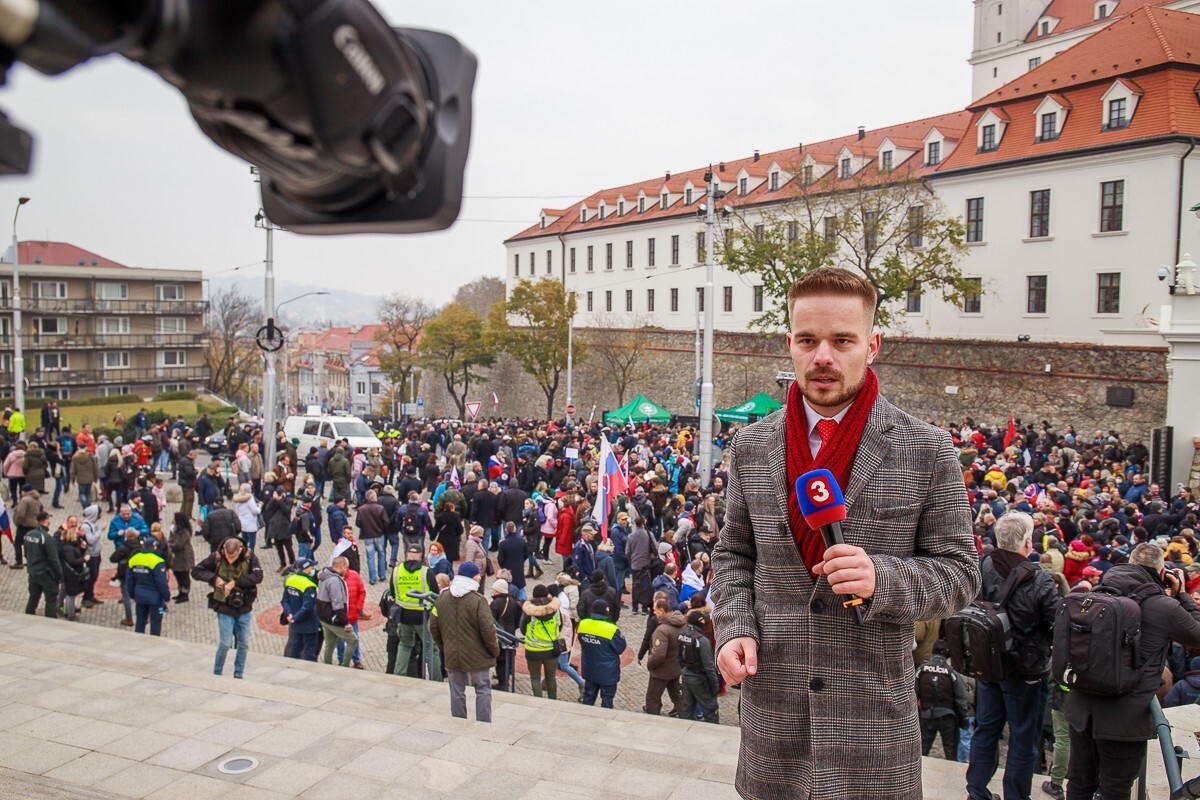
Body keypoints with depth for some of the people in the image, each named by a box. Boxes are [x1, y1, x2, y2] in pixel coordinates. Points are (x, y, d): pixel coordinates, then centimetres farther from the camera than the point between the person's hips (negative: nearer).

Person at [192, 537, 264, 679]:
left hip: (245, 609, 2)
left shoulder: (249, 557, -11)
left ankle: (239, 675, 26)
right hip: (225, 608, -2)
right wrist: (214, 578, -20)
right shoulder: (216, 557, -12)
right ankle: (216, 674, 19)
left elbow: (258, 576, -22)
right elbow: (195, 571, -5)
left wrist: (235, 582, -26)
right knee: (225, 643, -2)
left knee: (244, 644, 10)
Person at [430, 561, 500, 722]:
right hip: (477, 655, -4)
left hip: (451, 655, 5)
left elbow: (433, 628, 7)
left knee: (457, 692, 13)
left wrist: (443, 648, 18)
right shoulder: (478, 600, -17)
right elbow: (487, 630, -18)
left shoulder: (441, 598, 1)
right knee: (483, 690, 8)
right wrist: (495, 650, -3)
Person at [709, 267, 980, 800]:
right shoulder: (751, 446, 3)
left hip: (873, 714, -2)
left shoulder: (927, 452, -6)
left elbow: (958, 573, -3)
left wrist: (882, 578, -22)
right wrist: (735, 627, -6)